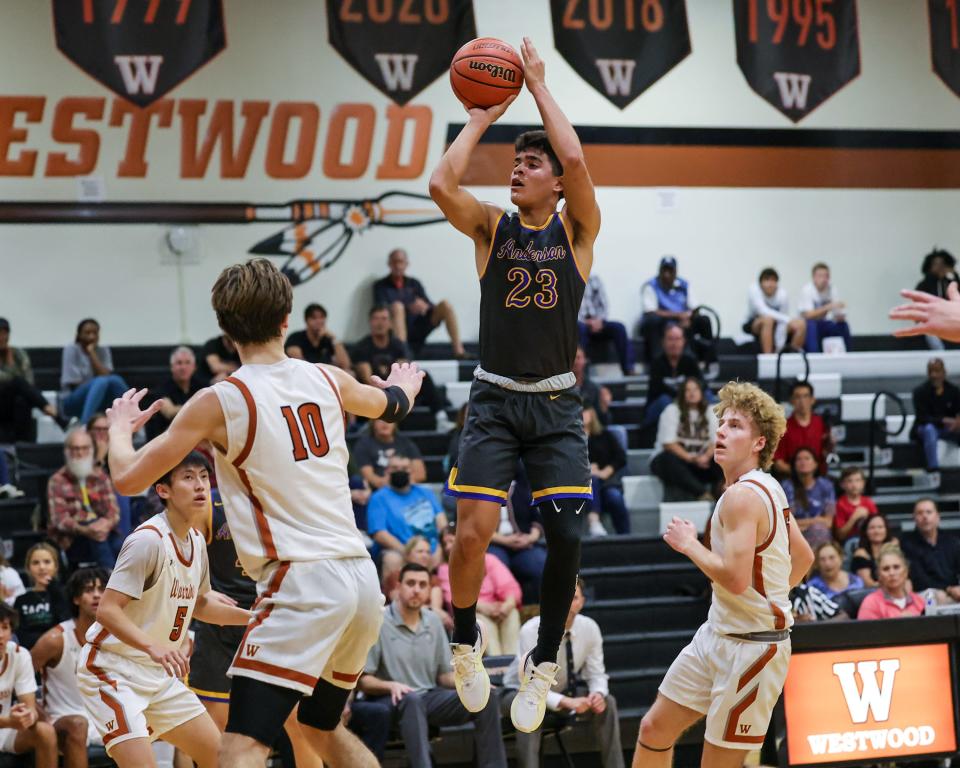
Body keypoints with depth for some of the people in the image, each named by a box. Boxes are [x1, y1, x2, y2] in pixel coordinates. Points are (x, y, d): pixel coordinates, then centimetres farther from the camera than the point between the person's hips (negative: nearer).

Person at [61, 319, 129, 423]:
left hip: (98, 405, 4)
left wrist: (92, 352, -11)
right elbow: (76, 385, -9)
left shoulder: (103, 351, 9)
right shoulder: (71, 349, -3)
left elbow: (105, 375, -11)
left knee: (115, 380, -26)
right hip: (73, 402, -4)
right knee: (101, 382, -33)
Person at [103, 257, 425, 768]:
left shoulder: (219, 402, -7)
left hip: (302, 582, -7)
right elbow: (391, 405, 35)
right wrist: (404, 384, 60)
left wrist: (120, 428, 21)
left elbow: (127, 478, -2)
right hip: (361, 577, 7)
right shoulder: (328, 380, 10)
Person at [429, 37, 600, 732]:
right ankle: (466, 643, 13)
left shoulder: (577, 230, 3)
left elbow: (576, 160, -16)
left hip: (556, 403, 0)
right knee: (473, 532, -14)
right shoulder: (492, 228, 5)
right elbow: (442, 184, -14)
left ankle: (543, 665, 11)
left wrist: (538, 86, -7)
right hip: (495, 400, 0)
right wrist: (483, 117, -4)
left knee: (567, 536, -8)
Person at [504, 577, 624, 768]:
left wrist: (598, 694, -32)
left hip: (563, 690, 5)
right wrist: (567, 702, -46)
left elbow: (596, 674, -7)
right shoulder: (532, 631, -30)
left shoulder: (590, 628, -15)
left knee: (606, 702, -18)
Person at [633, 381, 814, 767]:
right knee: (654, 728, 13)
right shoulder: (765, 488, 10)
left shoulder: (742, 496, -21)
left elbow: (735, 578, -29)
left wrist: (689, 544, -15)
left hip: (751, 646, -10)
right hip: (716, 634, 10)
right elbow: (803, 557, 20)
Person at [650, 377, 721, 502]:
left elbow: (716, 442, 2)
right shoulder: (672, 411, -3)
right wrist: (691, 458, -22)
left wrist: (706, 457, -21)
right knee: (669, 459, -39)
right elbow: (668, 443, -11)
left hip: (699, 461, 3)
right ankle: (703, 494, -50)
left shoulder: (709, 412, 8)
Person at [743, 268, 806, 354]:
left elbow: (782, 322, -22)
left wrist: (779, 347, -29)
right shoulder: (753, 289, -25)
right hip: (754, 325, -3)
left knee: (801, 325, -21)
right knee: (768, 319, -37)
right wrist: (787, 319, -47)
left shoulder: (782, 293, -20)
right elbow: (763, 310, -39)